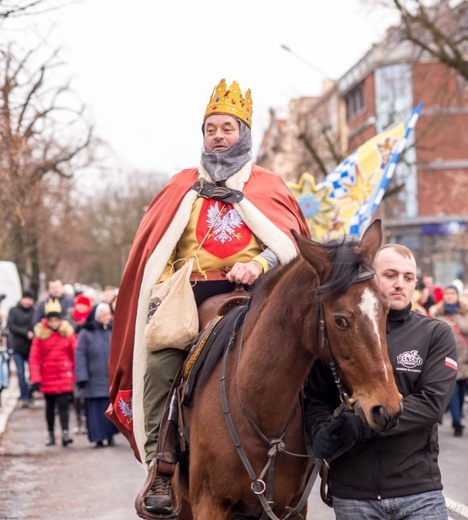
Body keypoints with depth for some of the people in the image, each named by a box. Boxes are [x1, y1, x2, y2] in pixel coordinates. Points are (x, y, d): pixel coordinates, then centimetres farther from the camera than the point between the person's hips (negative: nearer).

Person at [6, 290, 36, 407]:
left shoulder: (34, 312, 0)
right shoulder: (13, 311, 2)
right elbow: (10, 326, -5)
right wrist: (26, 333, -13)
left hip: (32, 347, 0)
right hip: (18, 347, 0)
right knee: (21, 373, 0)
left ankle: (29, 396, 14)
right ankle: (24, 397, 5)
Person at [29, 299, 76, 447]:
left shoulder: (67, 333, -1)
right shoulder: (40, 334, -4)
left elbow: (74, 354, 4)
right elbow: (34, 358, -5)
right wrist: (35, 379, -11)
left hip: (64, 376, -1)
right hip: (47, 377, 1)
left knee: (63, 404, -11)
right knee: (50, 406, 12)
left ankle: (65, 433, -17)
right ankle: (50, 434, 23)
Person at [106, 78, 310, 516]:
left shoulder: (267, 187, 16)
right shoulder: (184, 187, 22)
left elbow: (289, 244, 4)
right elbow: (156, 251, 17)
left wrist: (260, 263, -17)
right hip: (190, 296, 1)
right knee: (160, 360, -25)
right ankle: (161, 467, -20)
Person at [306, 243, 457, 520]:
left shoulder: (437, 335, 2)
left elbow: (433, 402, -10)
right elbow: (316, 398, 8)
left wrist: (362, 425, -19)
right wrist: (325, 432, -15)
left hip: (419, 489, -1)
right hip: (351, 492, 1)